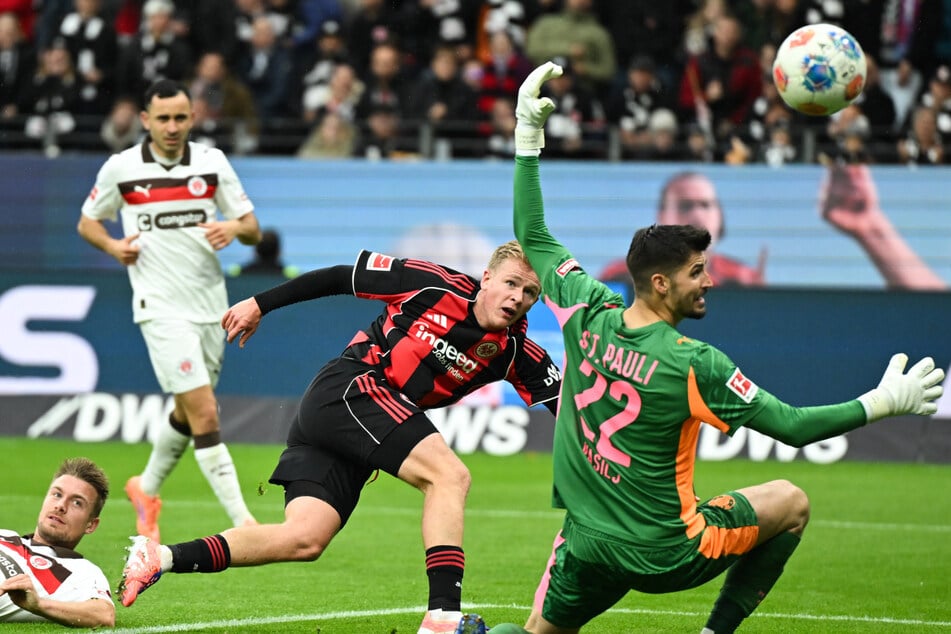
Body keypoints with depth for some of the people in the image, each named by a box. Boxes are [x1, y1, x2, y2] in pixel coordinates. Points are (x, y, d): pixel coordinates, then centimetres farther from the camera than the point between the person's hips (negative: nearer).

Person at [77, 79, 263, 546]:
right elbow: (87, 222, 11)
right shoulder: (121, 168, -3)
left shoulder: (212, 162, 3)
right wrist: (112, 246, -9)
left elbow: (253, 229, 6)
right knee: (205, 415, -14)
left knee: (188, 414, 16)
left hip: (210, 305, 4)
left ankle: (146, 488, 42)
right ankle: (243, 521, -16)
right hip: (162, 309, -4)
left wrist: (235, 227, -16)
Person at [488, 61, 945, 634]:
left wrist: (529, 137, 11)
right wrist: (882, 403, -5)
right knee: (791, 502, 16)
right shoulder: (694, 364, -20)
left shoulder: (588, 314, -6)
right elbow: (792, 426, -14)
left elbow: (532, 239, 9)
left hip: (587, 549, 4)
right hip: (665, 555, -4)